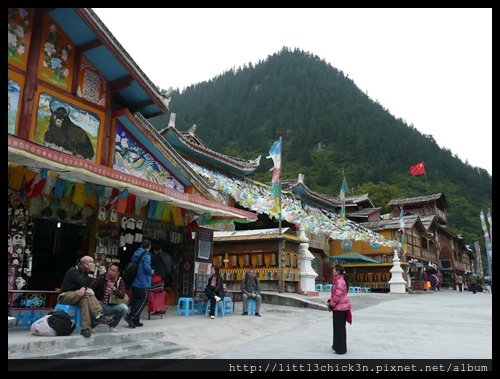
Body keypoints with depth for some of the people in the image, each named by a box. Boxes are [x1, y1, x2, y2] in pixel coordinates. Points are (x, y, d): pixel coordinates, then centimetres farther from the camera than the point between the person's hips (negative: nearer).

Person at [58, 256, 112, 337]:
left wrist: (84, 288, -28)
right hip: (65, 296, -7)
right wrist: (91, 271, -25)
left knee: (85, 300, -29)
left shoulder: (84, 272, 10)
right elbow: (85, 283, -25)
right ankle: (99, 316, -35)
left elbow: (87, 285, -5)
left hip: (77, 296, 7)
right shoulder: (73, 271, -15)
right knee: (88, 293, -32)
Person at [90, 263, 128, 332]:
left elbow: (122, 295, -8)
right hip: (99, 305, -1)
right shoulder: (101, 278, -1)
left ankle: (112, 325, 4)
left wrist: (114, 289, -25)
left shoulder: (120, 281, 2)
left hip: (111, 306, 2)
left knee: (124, 308, -26)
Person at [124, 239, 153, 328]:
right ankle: (130, 317, -11)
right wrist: (151, 271, -4)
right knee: (143, 300, 0)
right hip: (143, 283, -8)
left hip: (134, 282, 8)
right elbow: (146, 266, -25)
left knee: (135, 300, 12)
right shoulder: (146, 255, -12)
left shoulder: (135, 254, 12)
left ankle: (135, 321, 16)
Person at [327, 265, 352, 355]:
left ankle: (341, 349, 8)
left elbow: (338, 295, -24)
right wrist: (330, 301, 8)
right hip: (339, 307, 10)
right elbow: (334, 293, 21)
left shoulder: (340, 281, -21)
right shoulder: (337, 281, 13)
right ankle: (337, 346, 32)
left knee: (340, 328, -1)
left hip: (340, 308, -10)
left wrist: (331, 306, -14)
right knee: (338, 327, 20)